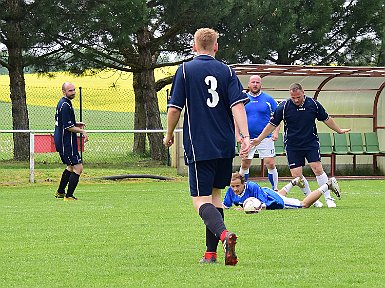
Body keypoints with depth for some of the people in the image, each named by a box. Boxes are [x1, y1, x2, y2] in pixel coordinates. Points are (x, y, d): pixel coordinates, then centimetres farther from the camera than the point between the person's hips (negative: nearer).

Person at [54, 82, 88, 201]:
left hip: (61, 141, 11)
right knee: (78, 168, -10)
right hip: (66, 142, -11)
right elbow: (68, 127, -22)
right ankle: (68, 196, -9)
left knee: (71, 167, 25)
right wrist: (82, 131, -12)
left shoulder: (62, 103, 14)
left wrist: (76, 124, 13)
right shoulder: (65, 106, -19)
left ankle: (60, 192, 34)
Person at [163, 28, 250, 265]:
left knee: (201, 199, -6)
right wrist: (245, 137, -12)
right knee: (215, 194, 17)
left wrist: (169, 134, 14)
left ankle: (224, 234, -34)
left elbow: (175, 108, -2)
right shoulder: (227, 71, 6)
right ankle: (211, 252, 15)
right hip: (225, 146, 4)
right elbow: (238, 105, -6)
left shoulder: (185, 71, -1)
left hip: (199, 146, -4)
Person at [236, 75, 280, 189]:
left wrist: (276, 132, -9)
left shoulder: (268, 99, 3)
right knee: (244, 165, 4)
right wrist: (238, 135, -2)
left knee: (270, 164, -7)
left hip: (265, 138, -1)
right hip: (247, 139, 1)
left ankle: (275, 189, 4)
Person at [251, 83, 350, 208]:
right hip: (292, 145, 0)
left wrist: (339, 130, 23)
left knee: (318, 169, -14)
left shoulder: (313, 104, -4)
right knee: (296, 176, -5)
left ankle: (328, 198, -5)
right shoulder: (283, 107, -7)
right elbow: (272, 124, 2)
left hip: (311, 143, 0)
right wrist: (259, 139, 3)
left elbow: (326, 119, 12)